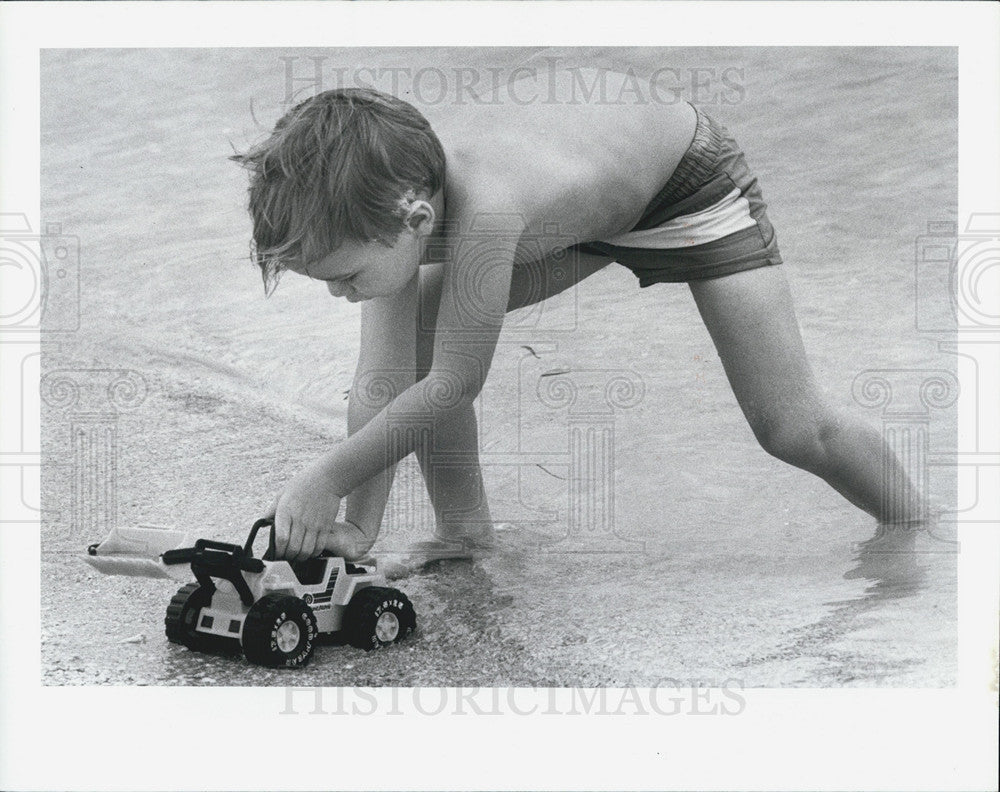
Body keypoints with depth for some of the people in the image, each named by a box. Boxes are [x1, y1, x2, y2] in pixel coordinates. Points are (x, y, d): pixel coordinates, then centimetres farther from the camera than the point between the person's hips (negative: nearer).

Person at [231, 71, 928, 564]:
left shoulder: (486, 206, -46)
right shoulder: (388, 197, -24)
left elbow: (454, 384, -36)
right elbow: (383, 378, -20)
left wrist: (325, 480, -28)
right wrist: (359, 528, -21)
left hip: (689, 179, -6)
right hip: (582, 202, 7)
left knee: (795, 430, -8)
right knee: (417, 325, -9)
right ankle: (467, 537, 7)